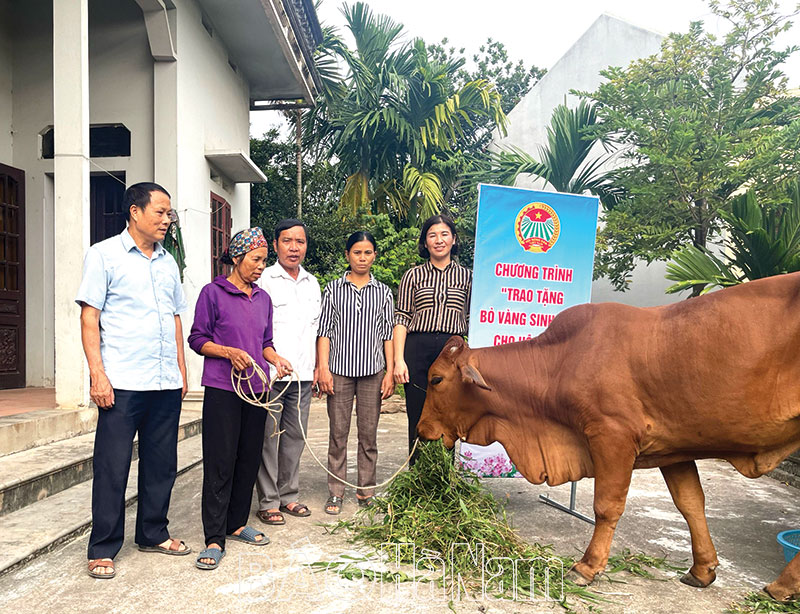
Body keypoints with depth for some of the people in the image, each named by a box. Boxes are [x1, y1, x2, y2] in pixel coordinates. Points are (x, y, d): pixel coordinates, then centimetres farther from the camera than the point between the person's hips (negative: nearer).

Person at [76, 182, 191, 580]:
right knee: (112, 468, 2)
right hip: (122, 383, -5)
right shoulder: (103, 255, 0)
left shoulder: (168, 263, 16)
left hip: (167, 383, 6)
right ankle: (103, 549, 15)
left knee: (161, 464, 12)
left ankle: (153, 534, 27)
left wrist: (182, 370, 14)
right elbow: (90, 316, -4)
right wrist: (97, 374, -12)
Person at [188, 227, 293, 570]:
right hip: (222, 390, -6)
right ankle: (214, 539, 4)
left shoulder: (263, 299, 13)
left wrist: (276, 359, -1)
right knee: (219, 463, -4)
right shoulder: (213, 293, -3)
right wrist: (230, 352, -18)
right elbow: (197, 339, -4)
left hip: (256, 388, 6)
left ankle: (237, 524, 25)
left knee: (249, 458, 10)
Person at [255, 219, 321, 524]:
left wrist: (317, 367, 15)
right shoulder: (264, 280, -3)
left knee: (295, 435, 11)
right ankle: (268, 501, 11)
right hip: (270, 374, -5)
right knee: (268, 437, 0)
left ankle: (289, 495, 23)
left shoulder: (312, 283, 15)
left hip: (303, 374, 5)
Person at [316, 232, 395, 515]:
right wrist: (323, 368, -5)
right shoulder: (333, 289, 7)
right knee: (338, 433, 2)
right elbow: (324, 331, 4)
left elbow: (388, 335, 8)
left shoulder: (383, 292, 10)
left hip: (372, 370, 1)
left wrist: (390, 372, 1)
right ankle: (335, 493, 13)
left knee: (369, 433, 5)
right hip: (339, 369, -1)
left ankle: (366, 491, 18)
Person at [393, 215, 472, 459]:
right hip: (417, 350, 0)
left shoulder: (466, 276, 12)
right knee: (418, 421, 4)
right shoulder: (413, 276, 10)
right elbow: (401, 319, 5)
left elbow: (472, 320, 12)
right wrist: (398, 360, -4)